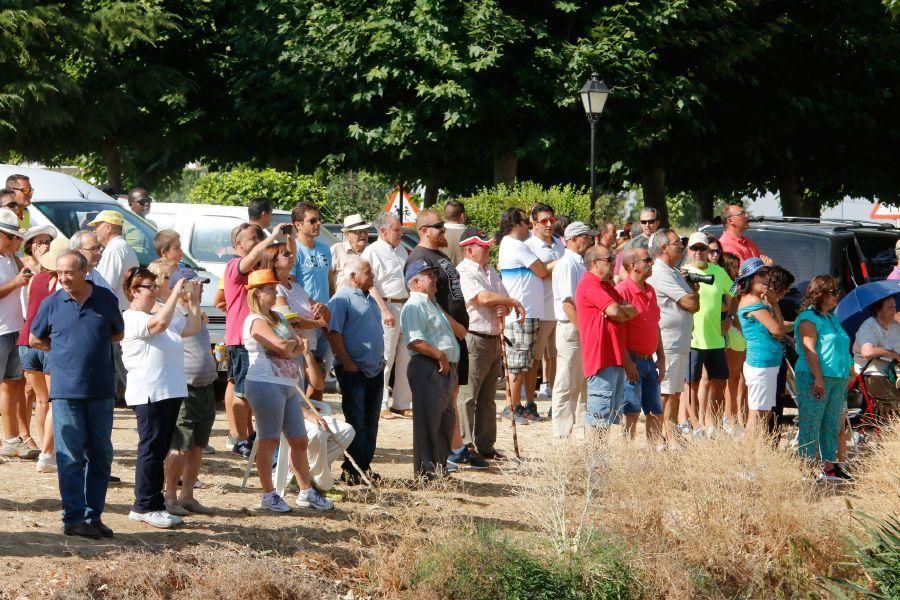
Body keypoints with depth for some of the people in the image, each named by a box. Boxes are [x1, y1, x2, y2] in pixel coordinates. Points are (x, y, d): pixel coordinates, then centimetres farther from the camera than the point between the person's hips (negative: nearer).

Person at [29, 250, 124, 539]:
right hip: (66, 392, -2)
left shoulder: (106, 299, 2)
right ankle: (73, 518, 1)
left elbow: (118, 333, 17)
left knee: (101, 456, 7)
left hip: (102, 391, 2)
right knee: (70, 457, -2)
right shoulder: (52, 303, 0)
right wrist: (65, 351, 6)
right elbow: (35, 339, 13)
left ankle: (94, 516, 15)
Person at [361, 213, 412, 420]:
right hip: (387, 308, -7)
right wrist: (385, 310, -18)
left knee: (406, 358, 7)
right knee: (385, 358, -6)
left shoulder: (402, 250, 19)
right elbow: (371, 285, -11)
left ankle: (401, 403, 14)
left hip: (407, 307, 7)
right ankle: (381, 405, -2)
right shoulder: (372, 252, -4)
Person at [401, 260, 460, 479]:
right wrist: (439, 355, -20)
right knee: (428, 419, -9)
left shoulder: (433, 304, 23)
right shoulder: (413, 307, -10)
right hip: (427, 368, -10)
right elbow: (415, 342, -21)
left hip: (446, 368, 10)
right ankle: (426, 470, -7)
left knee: (446, 418, 14)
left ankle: (441, 465, 24)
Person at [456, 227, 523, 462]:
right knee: (467, 396, -8)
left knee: (488, 397, 13)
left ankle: (485, 445, 19)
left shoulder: (491, 272, 18)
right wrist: (513, 302, -7)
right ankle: (466, 447, -9)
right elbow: (484, 298, -21)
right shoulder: (462, 273, -10)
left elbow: (503, 301, 19)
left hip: (493, 339, 9)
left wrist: (505, 308, -6)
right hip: (473, 339, -9)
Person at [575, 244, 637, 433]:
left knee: (615, 411, 12)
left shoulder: (607, 286, 22)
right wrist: (623, 311, 3)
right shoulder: (590, 284, -10)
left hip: (615, 358, 10)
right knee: (599, 417, -10)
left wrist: (620, 311, -6)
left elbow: (632, 311, 15)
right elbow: (614, 311, -20)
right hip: (600, 358, -10)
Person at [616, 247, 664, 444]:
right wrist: (628, 362, -19)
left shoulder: (650, 291, 14)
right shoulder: (623, 290, -13)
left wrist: (661, 358, 16)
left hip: (649, 360, 8)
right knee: (632, 412, -4)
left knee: (655, 411, 9)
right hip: (632, 361, -8)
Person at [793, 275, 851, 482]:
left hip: (837, 379, 9)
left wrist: (844, 378, 18)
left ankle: (829, 466, 15)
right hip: (814, 379, -9)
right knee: (811, 425, -6)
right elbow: (809, 350, -16)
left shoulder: (832, 318, 19)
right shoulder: (808, 318, -8)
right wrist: (818, 380, -21)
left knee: (832, 425, 10)